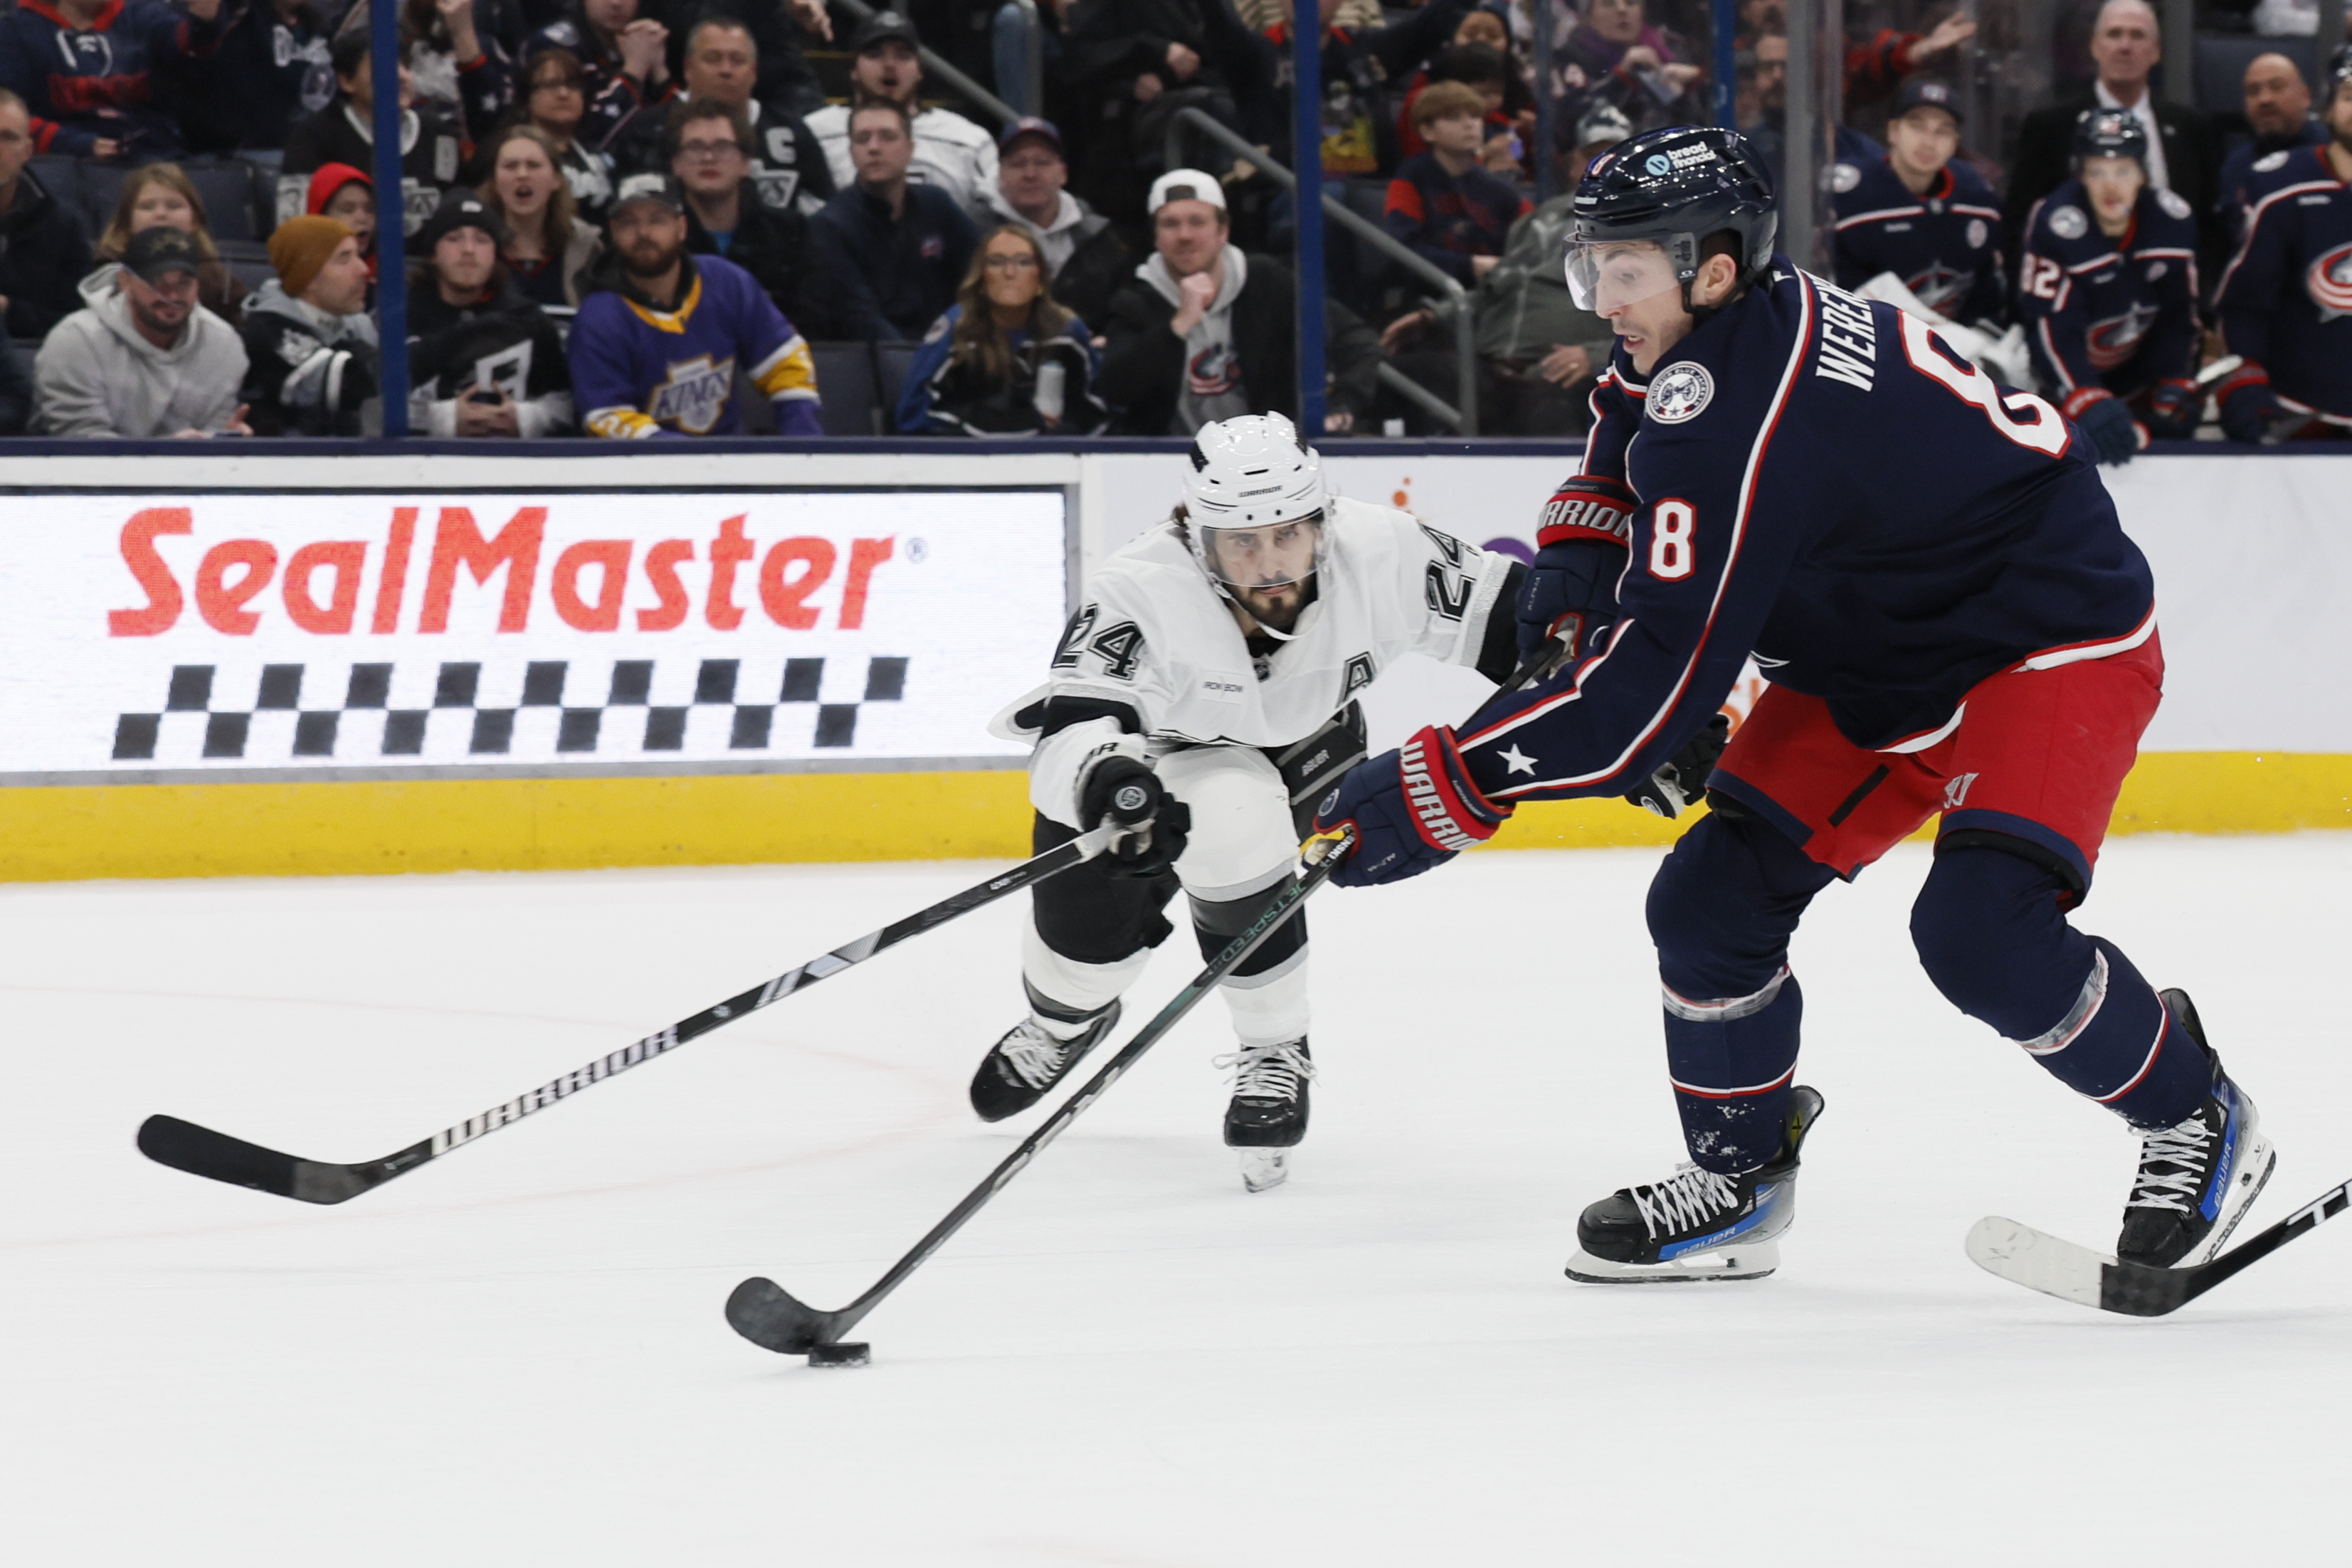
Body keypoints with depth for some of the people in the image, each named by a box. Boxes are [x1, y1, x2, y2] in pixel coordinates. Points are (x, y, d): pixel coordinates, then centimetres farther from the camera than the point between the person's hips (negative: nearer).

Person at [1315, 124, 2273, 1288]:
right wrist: (1576, 574, 4)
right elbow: (1624, 448, 22)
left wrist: (1442, 788, -32)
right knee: (1713, 897, 1)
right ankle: (1739, 1183, 18)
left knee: (1985, 935, -27)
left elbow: (1655, 683, -36)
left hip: (2051, 644, -10)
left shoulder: (1738, 421, -33)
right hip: (1875, 658, 10)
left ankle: (2193, 1115, -2)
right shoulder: (1711, 330, -4)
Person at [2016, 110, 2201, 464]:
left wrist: (2175, 386, -12)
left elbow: (2179, 312, -2)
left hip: (2137, 369, 4)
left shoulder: (2174, 221, -13)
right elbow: (2051, 329, -34)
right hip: (2070, 371, -4)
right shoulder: (2054, 227, -29)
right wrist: (2088, 403, -47)